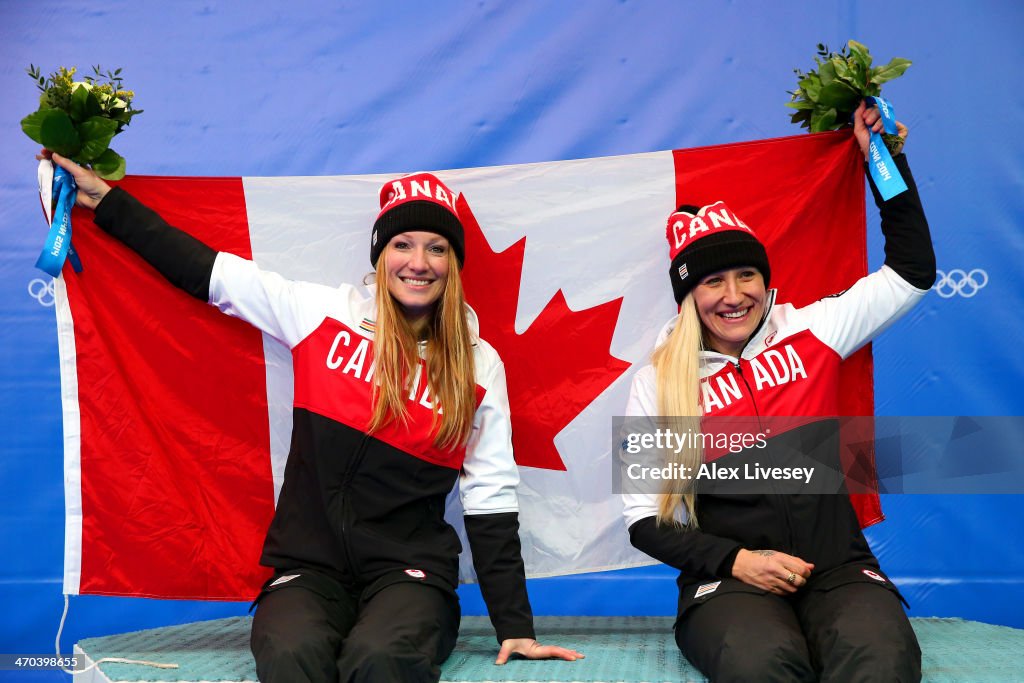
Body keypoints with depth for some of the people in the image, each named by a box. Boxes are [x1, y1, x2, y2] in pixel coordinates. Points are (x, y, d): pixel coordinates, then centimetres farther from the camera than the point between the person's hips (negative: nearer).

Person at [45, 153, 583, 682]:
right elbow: (207, 271, 8)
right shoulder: (324, 314, 3)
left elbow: (491, 502, 3)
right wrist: (105, 200, 9)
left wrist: (515, 626, 0)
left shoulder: (478, 368, 2)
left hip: (408, 570, 0)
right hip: (309, 567, 0)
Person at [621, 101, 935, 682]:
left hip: (838, 568, 2)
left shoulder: (809, 333, 8)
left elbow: (912, 271, 15)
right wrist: (736, 559, -11)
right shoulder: (659, 381, 3)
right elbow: (646, 520, 4)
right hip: (732, 582, -1)